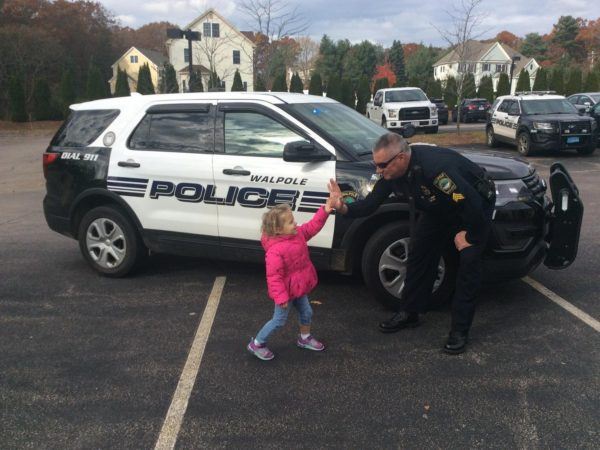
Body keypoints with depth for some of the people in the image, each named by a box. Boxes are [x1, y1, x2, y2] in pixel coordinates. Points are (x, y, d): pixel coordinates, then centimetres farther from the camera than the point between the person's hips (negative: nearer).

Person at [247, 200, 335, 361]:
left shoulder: (298, 234, -8)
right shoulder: (275, 251, -33)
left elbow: (313, 226, 1)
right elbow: (274, 276, -30)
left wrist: (324, 211, -14)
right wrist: (280, 297, -27)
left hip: (299, 288, 8)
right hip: (286, 291, -8)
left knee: (306, 313, 23)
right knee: (279, 320, 7)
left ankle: (304, 338, 48)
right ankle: (256, 344, 25)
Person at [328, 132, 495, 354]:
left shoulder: (435, 167, -42)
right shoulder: (392, 171, -18)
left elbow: (471, 204, -39)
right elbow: (371, 203, -12)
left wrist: (470, 237, -24)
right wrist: (345, 208, -32)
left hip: (476, 204, -7)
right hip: (439, 209, 7)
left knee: (469, 260, -14)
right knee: (418, 252, 6)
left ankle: (460, 330, -5)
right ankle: (410, 313, 20)